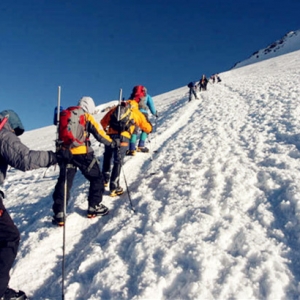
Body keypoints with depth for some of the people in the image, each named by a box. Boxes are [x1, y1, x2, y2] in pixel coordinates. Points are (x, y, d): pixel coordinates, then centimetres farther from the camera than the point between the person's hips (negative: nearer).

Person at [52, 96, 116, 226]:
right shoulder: (87, 117, 1)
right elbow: (99, 133, -2)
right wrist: (111, 142, 10)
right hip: (83, 153, -5)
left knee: (63, 182, 8)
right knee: (96, 178, 13)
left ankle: (59, 214, 4)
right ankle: (94, 207, 15)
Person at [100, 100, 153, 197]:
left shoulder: (115, 108, 21)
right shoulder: (136, 112, 16)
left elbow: (103, 122, 22)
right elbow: (148, 128, 17)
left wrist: (106, 129, 41)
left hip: (110, 136, 3)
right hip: (123, 138, -3)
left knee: (107, 158, 24)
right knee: (118, 162, 2)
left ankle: (105, 180, 34)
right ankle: (114, 188, 1)